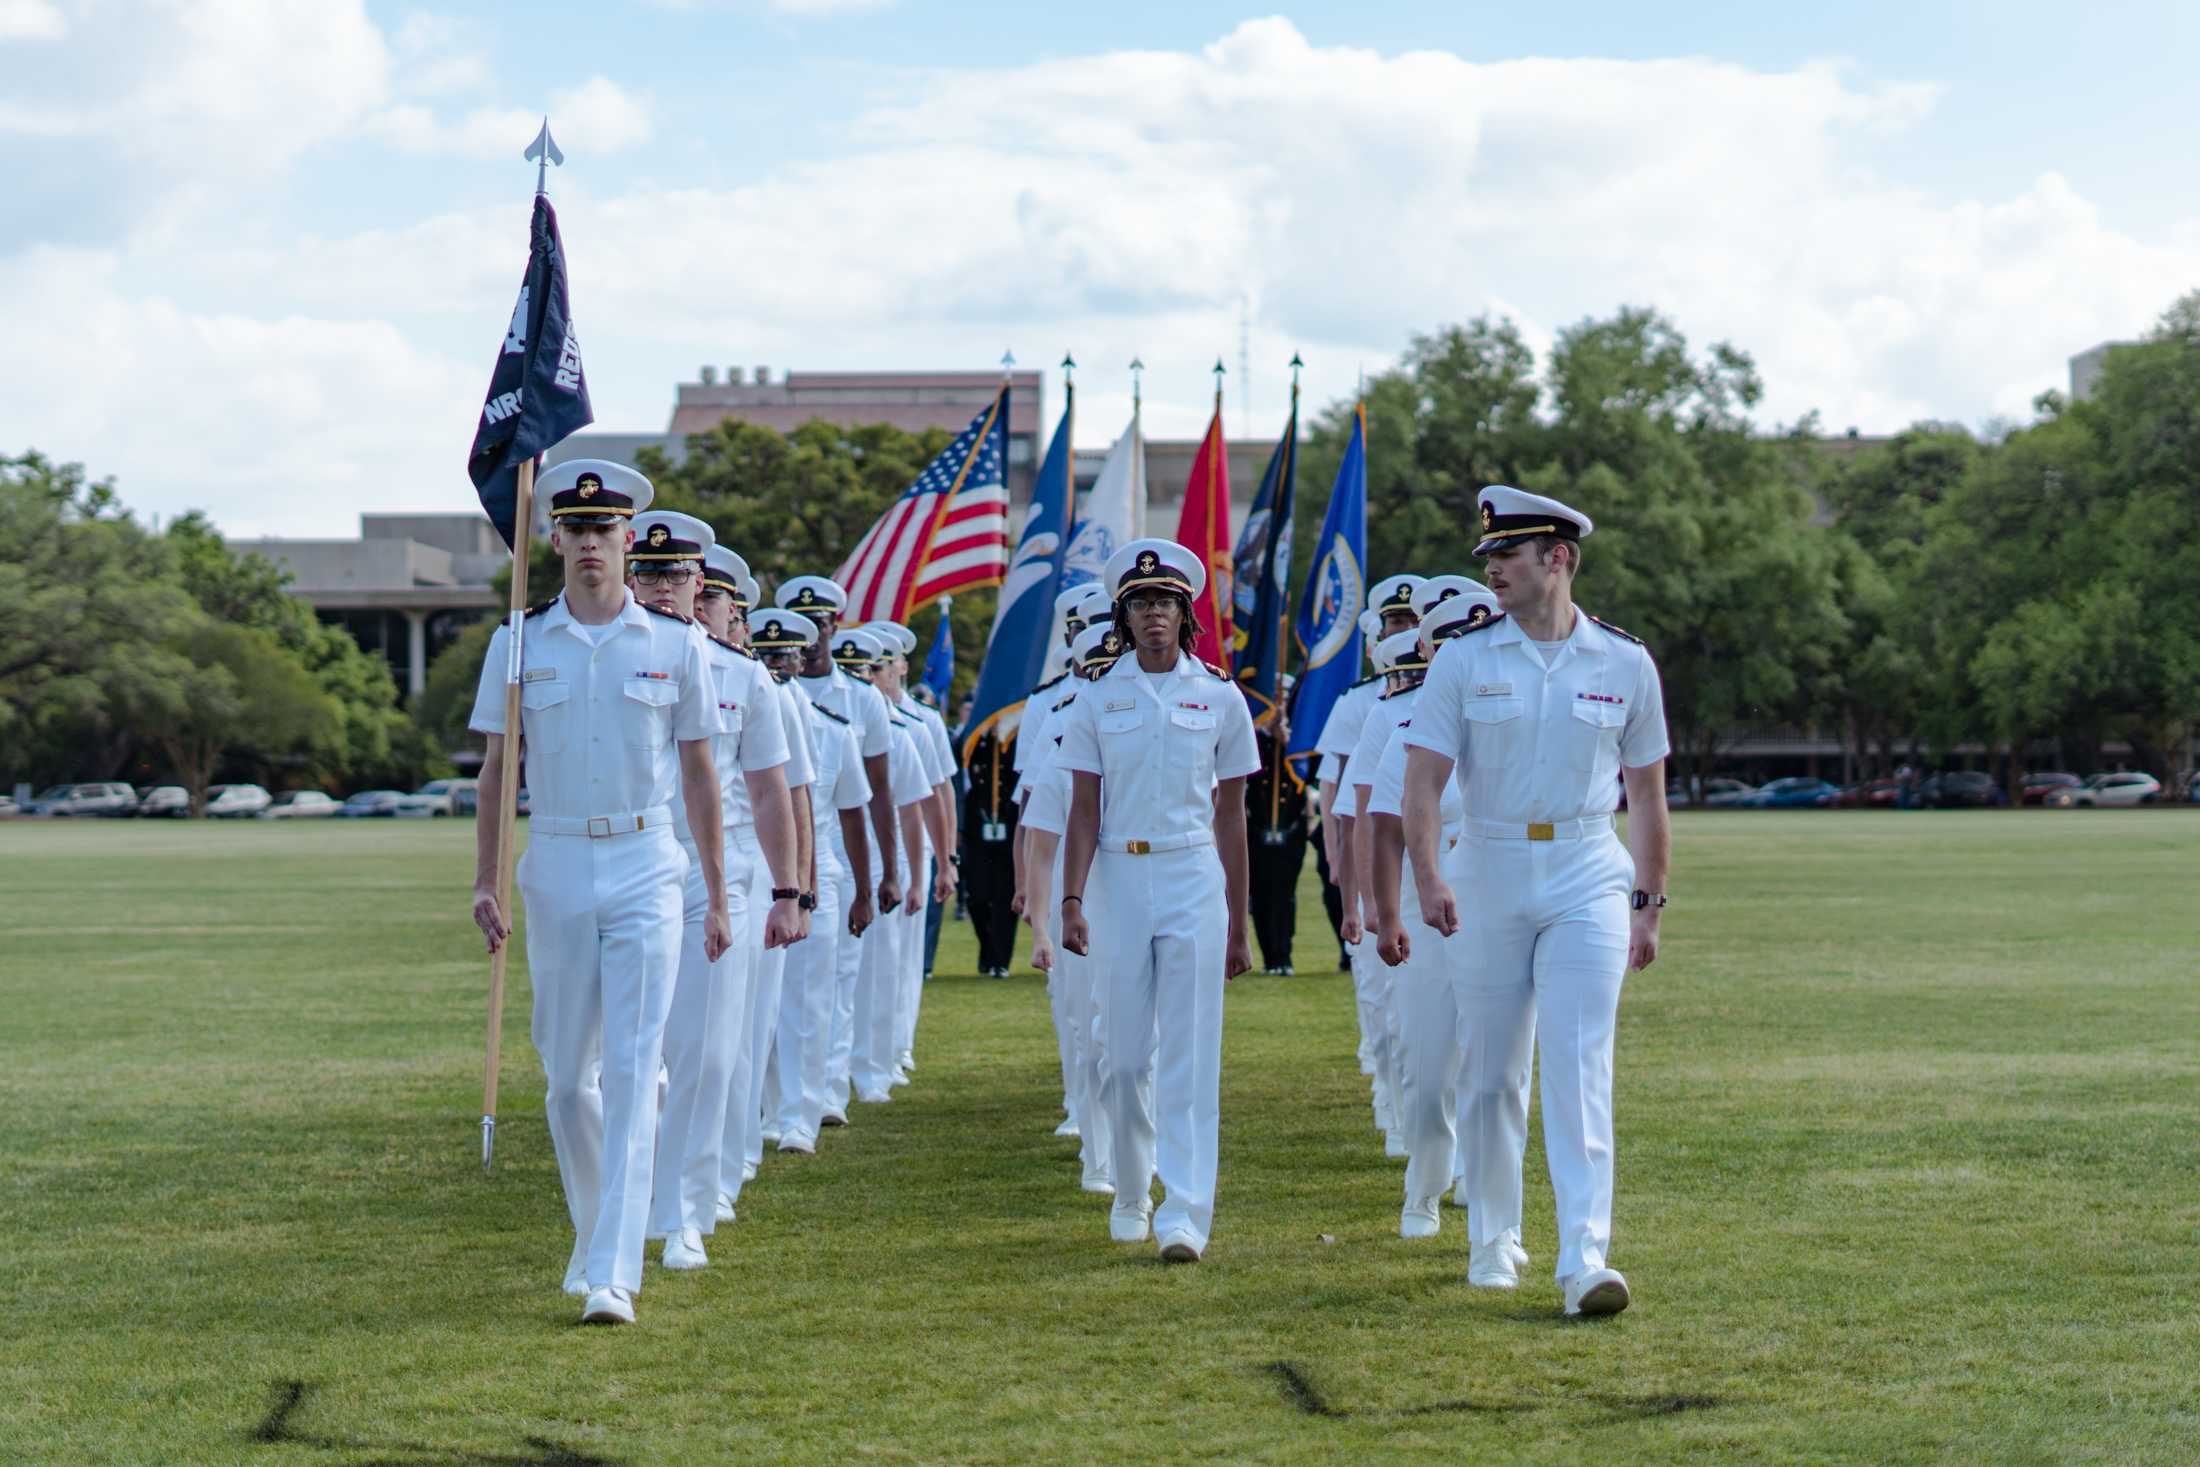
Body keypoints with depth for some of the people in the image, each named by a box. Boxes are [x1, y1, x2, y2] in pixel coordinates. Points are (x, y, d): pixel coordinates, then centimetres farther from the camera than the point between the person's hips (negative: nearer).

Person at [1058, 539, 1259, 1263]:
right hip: (1120, 878, 1)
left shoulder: (1219, 698, 5)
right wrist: (1071, 902, -9)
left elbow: (1231, 817, 8)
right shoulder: (1096, 701, 5)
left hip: (1194, 881, -1)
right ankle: (1131, 1193, 26)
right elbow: (1084, 814, 3)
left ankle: (1185, 1216, -9)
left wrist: (1238, 924, 8)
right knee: (1124, 1058, 5)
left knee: (1188, 1055, -7)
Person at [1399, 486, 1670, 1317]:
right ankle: (1488, 1239, 24)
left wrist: (1648, 901, 9)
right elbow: (1424, 779, -4)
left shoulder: (1624, 665, 4)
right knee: (1489, 1072, 7)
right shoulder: (1464, 661, 2)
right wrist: (1428, 879, -19)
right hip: (1490, 875, 1)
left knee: (1580, 1065, -12)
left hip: (1589, 881, -1)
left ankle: (1585, 1259, -17)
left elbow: (1645, 791, 11)